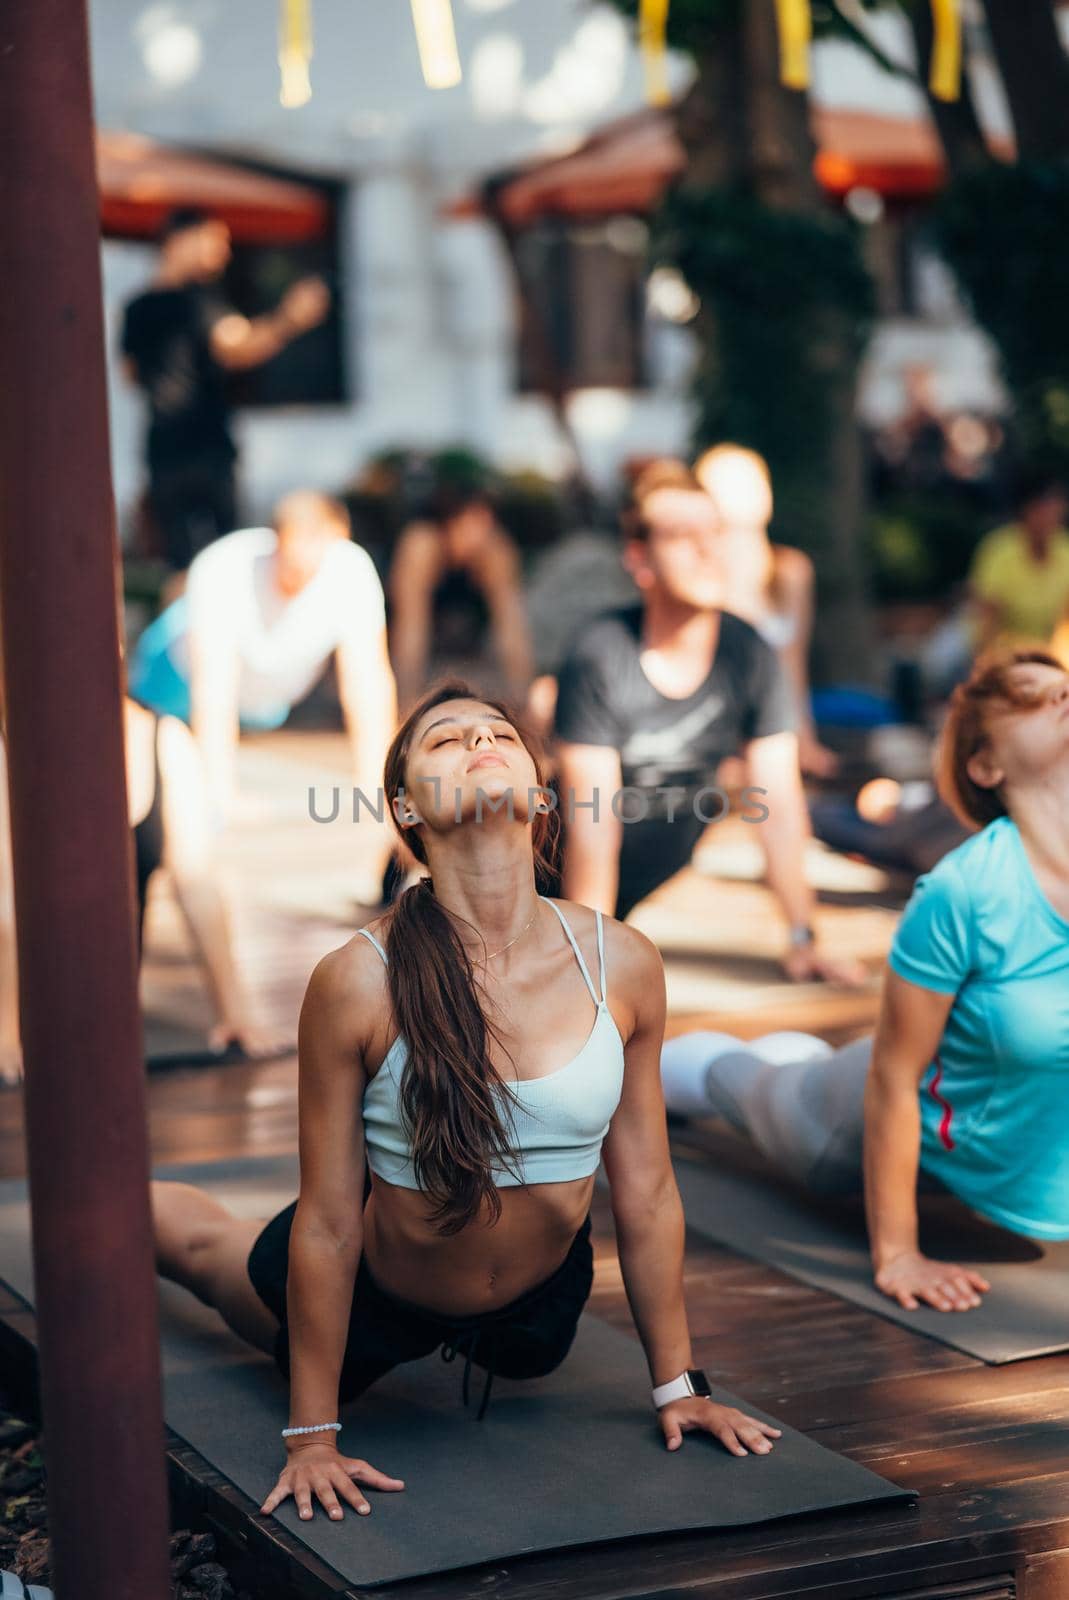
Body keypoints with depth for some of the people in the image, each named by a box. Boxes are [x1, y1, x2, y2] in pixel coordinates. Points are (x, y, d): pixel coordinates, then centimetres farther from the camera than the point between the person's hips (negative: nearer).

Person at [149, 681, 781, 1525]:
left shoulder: (622, 965, -23)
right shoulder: (358, 983, -31)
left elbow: (646, 1194, -10)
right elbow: (326, 1226, -22)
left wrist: (676, 1384, -2)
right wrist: (311, 1436, -16)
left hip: (538, 1304, 3)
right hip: (377, 1299, -3)